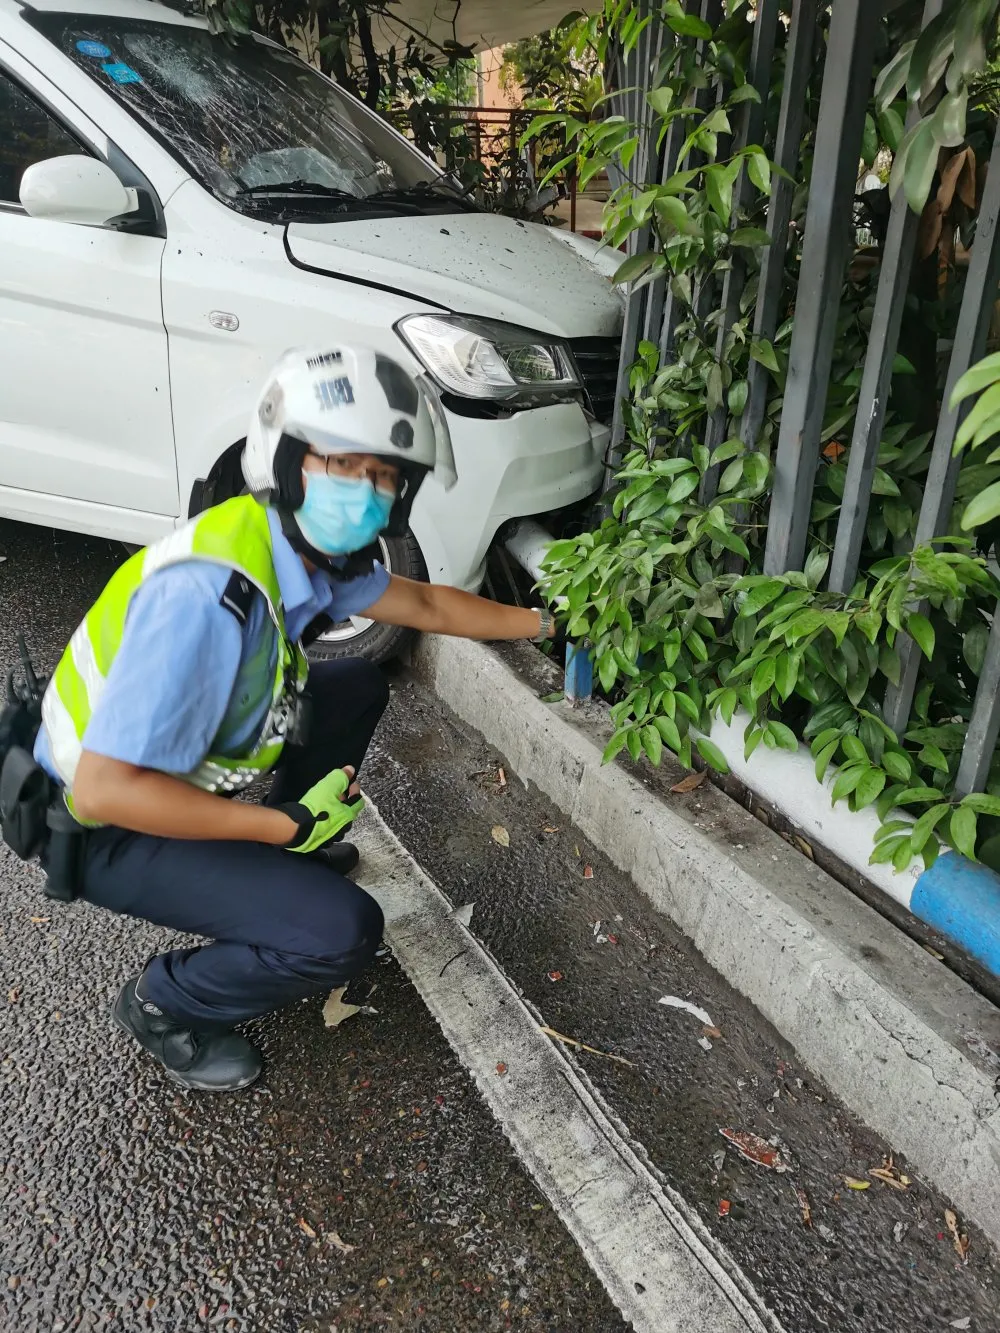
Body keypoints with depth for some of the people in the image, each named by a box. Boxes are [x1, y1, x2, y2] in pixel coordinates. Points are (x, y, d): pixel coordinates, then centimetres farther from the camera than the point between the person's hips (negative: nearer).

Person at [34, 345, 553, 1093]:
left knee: (361, 689, 13)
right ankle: (164, 1006, 8)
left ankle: (287, 863, 29)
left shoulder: (309, 547, -8)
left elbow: (425, 605, 9)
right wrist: (288, 825, -28)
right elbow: (104, 790, -35)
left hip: (163, 767, 9)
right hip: (111, 828, -8)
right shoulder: (209, 593, -36)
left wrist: (543, 622, 14)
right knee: (343, 935, -19)